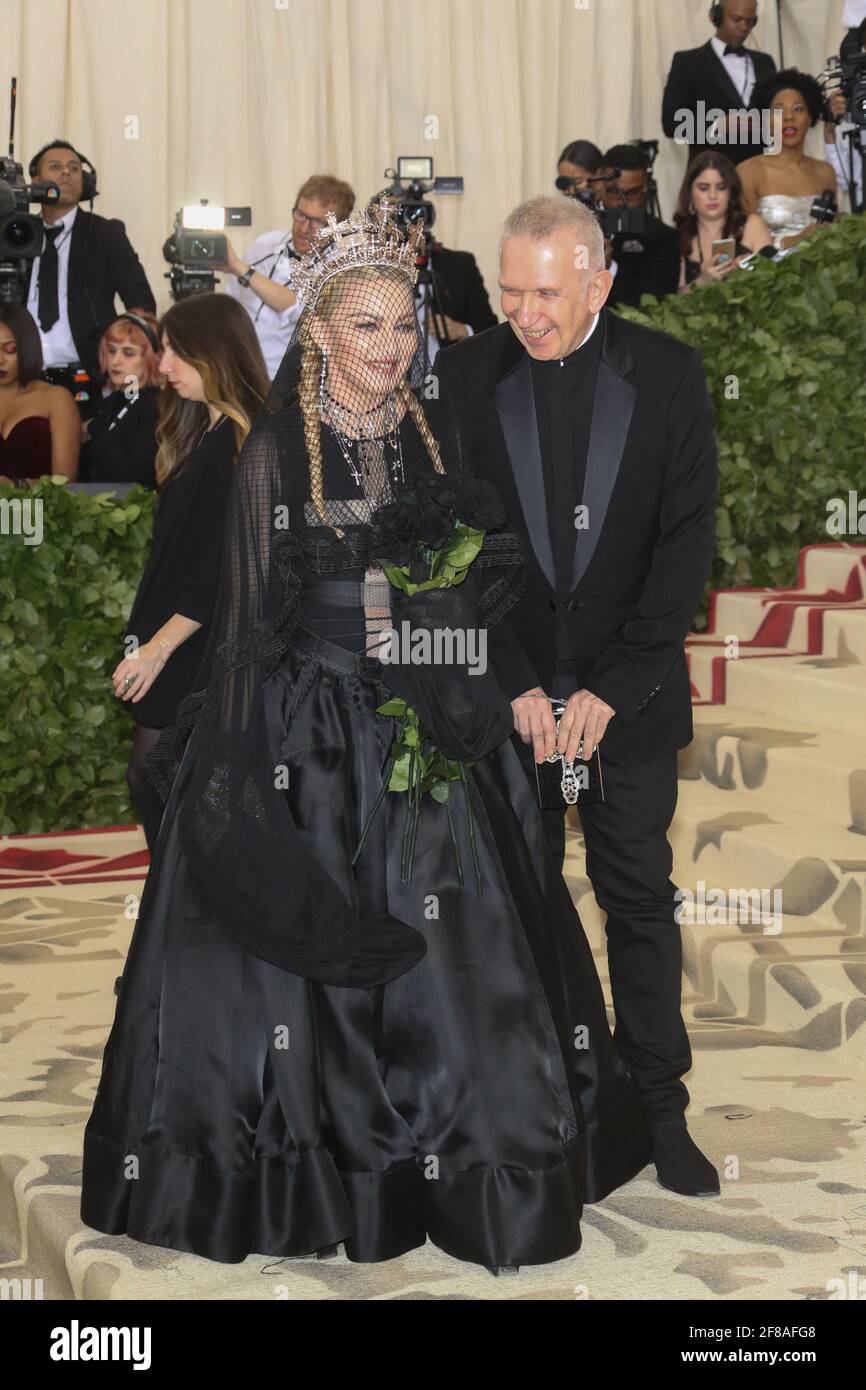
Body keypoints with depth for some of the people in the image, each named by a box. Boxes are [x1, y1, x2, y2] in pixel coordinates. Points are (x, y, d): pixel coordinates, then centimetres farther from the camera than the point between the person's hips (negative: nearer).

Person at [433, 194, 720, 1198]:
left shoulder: (666, 374, -3)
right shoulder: (466, 377, -3)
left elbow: (687, 540, -4)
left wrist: (614, 686, -10)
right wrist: (514, 684, -9)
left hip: (628, 693, 0)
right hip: (504, 690, 0)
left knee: (640, 899, 7)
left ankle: (658, 1106, 18)